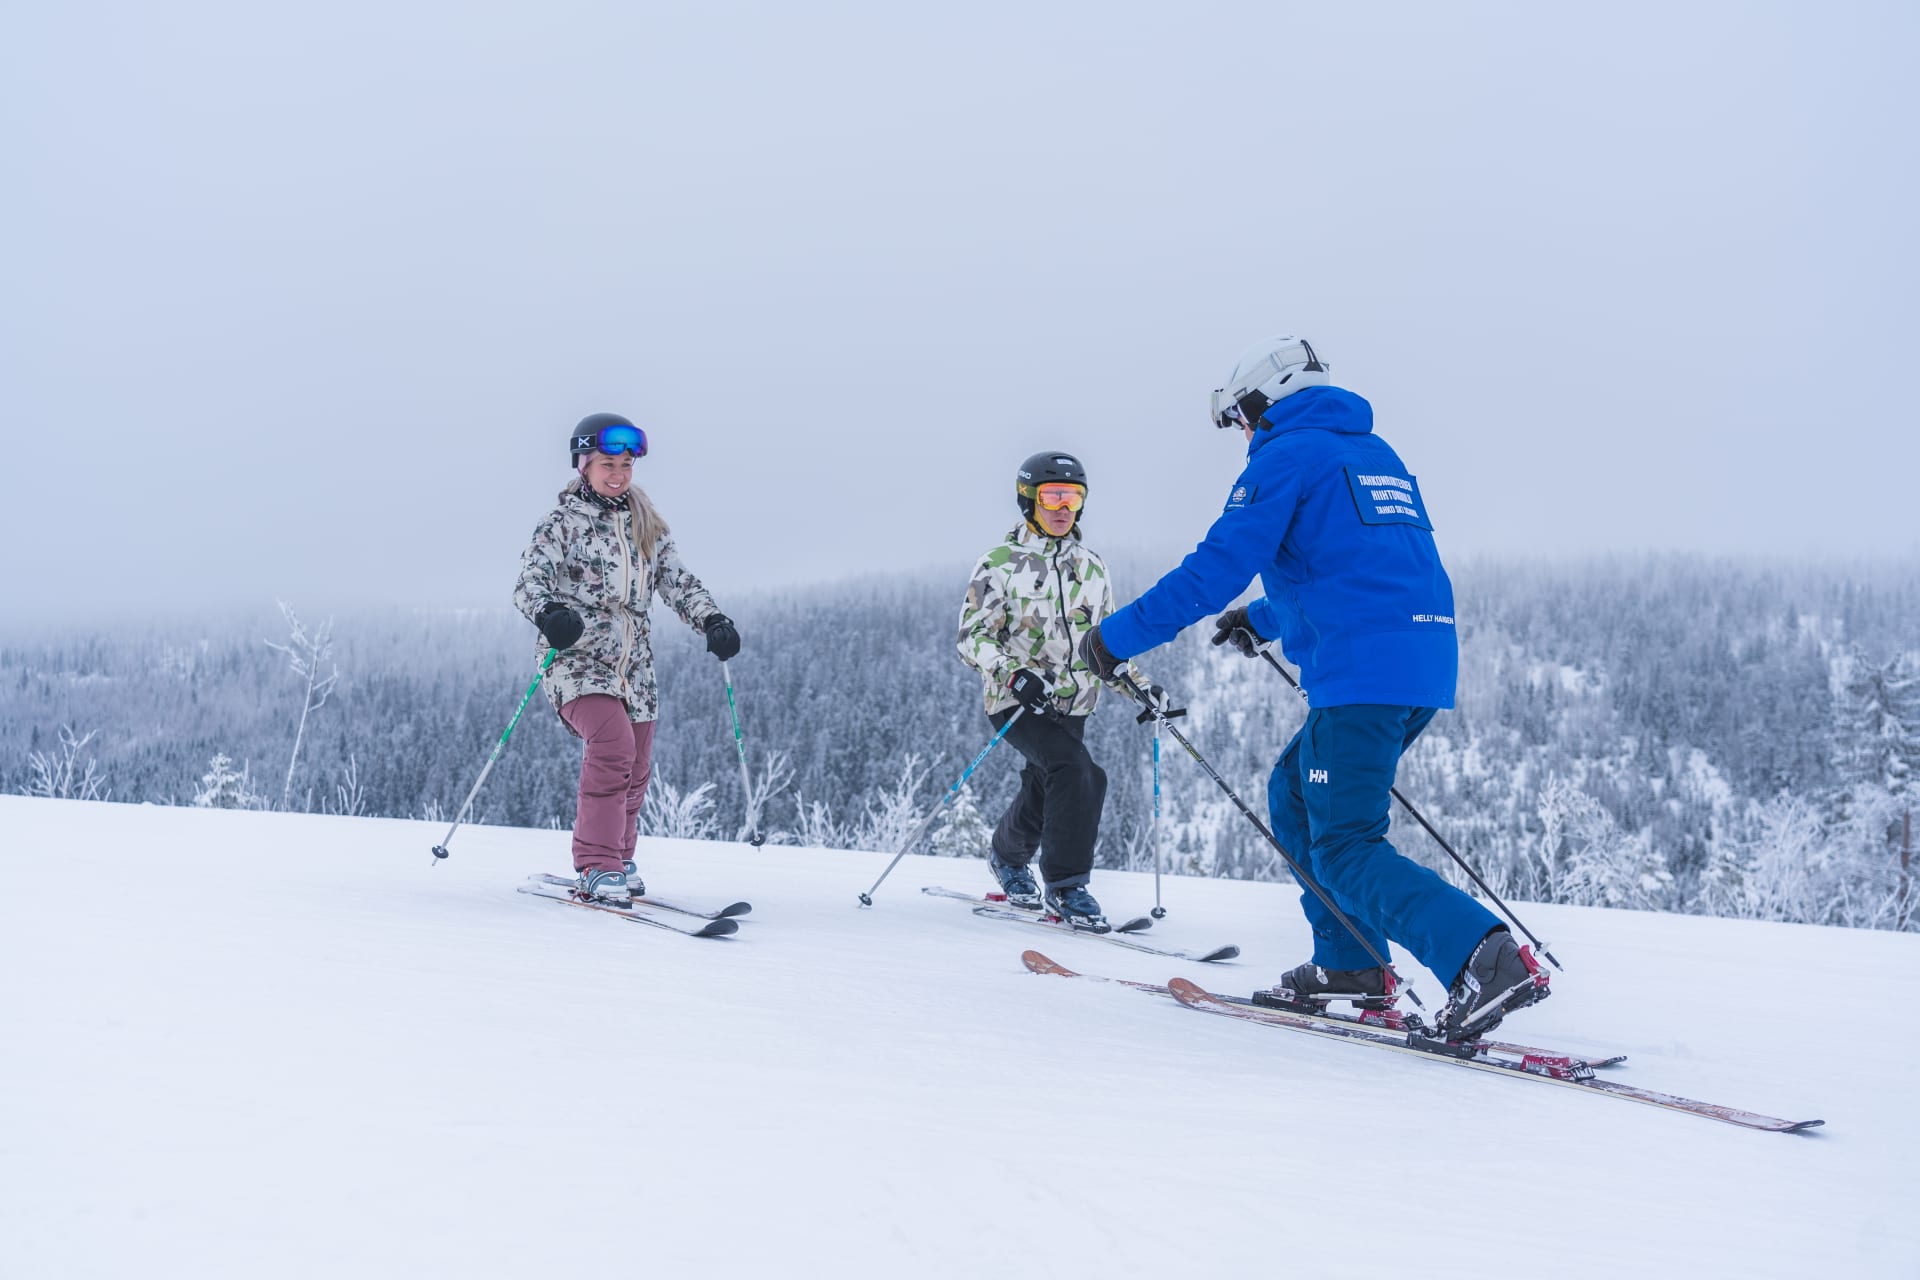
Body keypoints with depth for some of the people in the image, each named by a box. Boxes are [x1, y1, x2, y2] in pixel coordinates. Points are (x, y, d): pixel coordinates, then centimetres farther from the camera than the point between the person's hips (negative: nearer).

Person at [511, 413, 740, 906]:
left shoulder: (648, 527, 15)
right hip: (580, 659, -6)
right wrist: (550, 614, -34)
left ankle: (618, 858, 27)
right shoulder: (563, 523, -1)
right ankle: (597, 866, -19)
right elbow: (529, 583, -11)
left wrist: (712, 620, -8)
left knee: (636, 768, 7)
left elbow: (678, 582, 10)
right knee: (613, 746, -24)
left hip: (634, 664, 6)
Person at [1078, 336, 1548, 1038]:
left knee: (1345, 851, -6)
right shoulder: (1376, 453, 25)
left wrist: (1117, 636, -1)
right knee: (1295, 789, 21)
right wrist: (1262, 618, 50)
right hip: (1427, 665, 9)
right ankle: (1352, 965, 19)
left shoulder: (1286, 454, -1)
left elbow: (1218, 567, -10)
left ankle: (1486, 957, -26)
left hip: (1362, 670, -9)